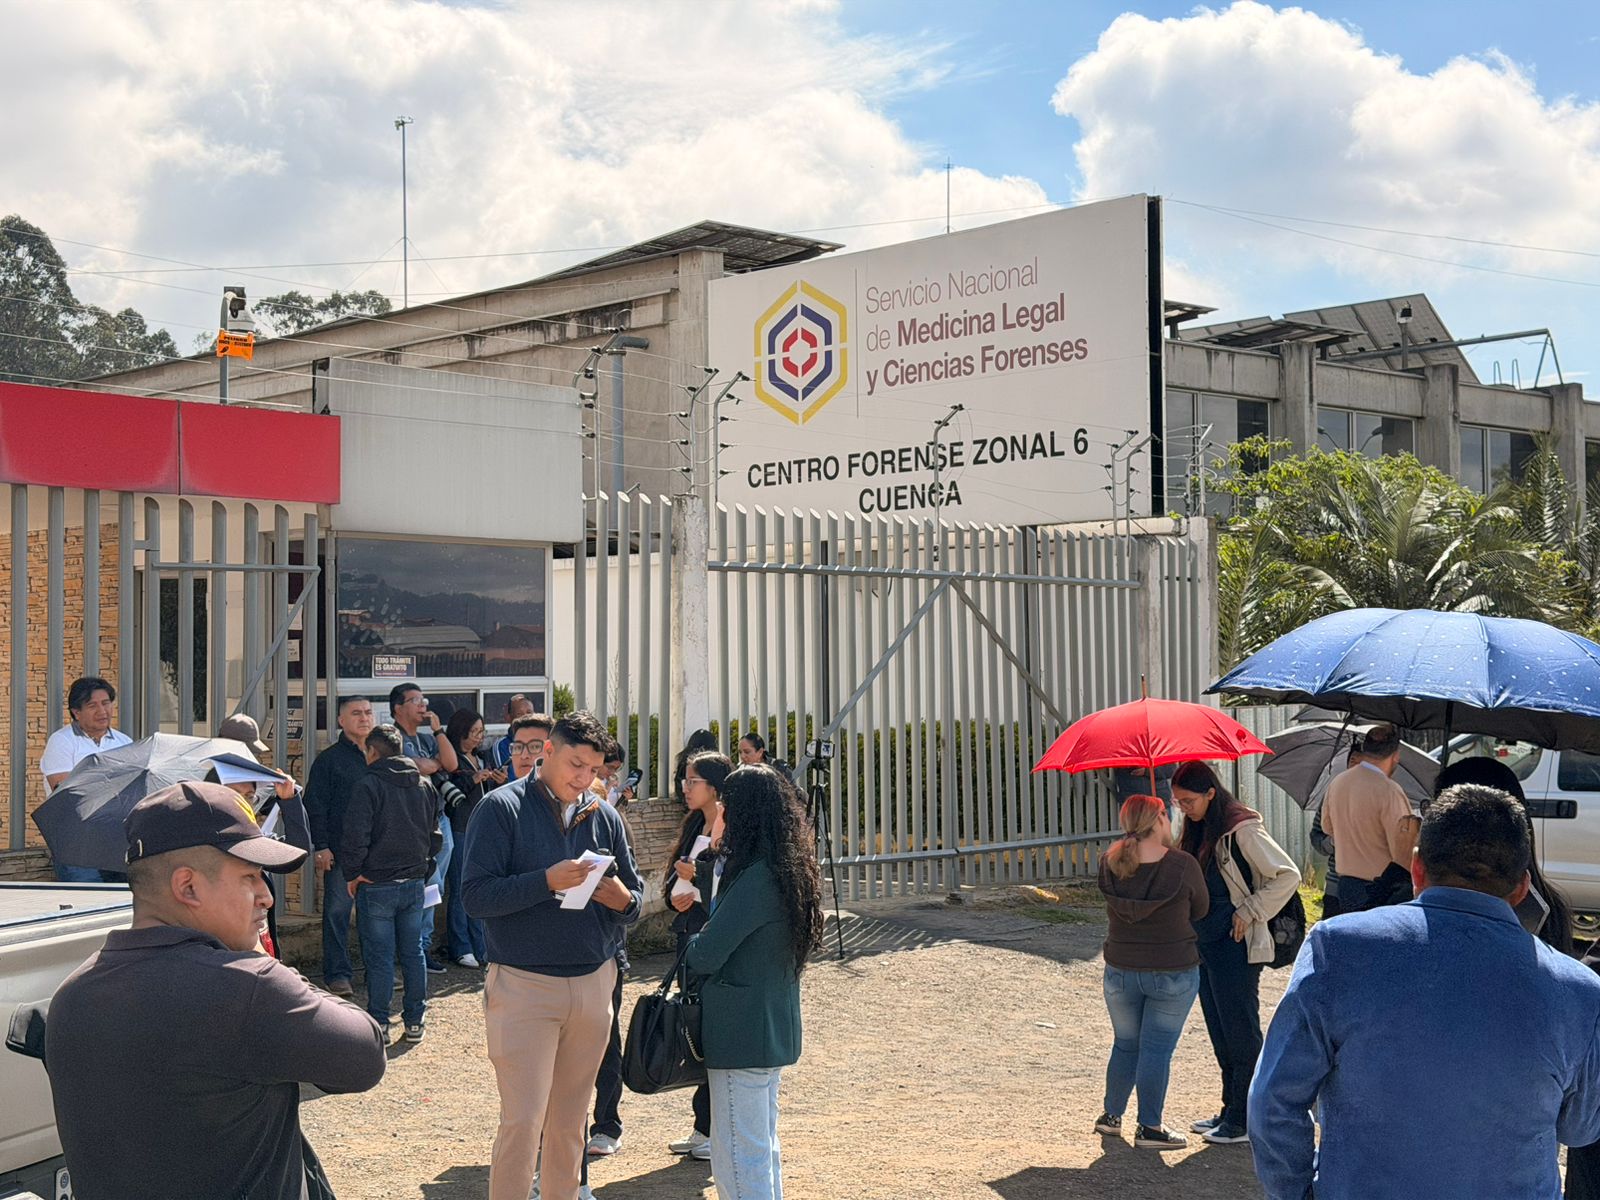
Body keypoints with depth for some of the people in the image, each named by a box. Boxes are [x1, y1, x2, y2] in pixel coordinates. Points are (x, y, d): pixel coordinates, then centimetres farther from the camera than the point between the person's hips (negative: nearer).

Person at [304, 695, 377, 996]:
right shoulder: (329, 759, 0)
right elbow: (315, 806, -3)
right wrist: (320, 846, -11)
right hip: (340, 850, -4)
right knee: (338, 910, -2)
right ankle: (337, 972, 4)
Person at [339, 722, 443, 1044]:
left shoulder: (369, 786, -11)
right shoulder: (425, 786, 7)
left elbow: (356, 836, -17)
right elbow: (435, 834, 14)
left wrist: (353, 873, -6)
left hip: (376, 885, -5)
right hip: (414, 883, 5)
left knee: (379, 957, 1)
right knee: (413, 953, 11)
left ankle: (378, 1023, 6)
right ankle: (414, 1021, 15)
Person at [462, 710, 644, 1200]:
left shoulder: (604, 815, 10)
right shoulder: (502, 807, -4)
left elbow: (634, 897, 14)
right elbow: (476, 896, -12)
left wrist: (623, 899, -9)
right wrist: (547, 881, -23)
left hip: (593, 984, 5)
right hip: (523, 987, -4)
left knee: (570, 1121, 11)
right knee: (522, 1121, -7)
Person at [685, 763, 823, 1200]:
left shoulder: (755, 877, -21)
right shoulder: (788, 869, 8)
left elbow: (705, 955, -20)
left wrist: (690, 945, 0)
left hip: (741, 1033, -10)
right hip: (775, 1029, 10)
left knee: (737, 1162, -4)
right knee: (765, 1150, 19)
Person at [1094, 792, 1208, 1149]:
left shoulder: (1110, 865, -6)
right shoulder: (1183, 866, -15)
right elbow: (1201, 911, -1)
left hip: (1120, 970, 4)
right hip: (1173, 973, -4)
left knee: (1125, 1044, 20)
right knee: (1157, 1048, 5)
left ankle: (1111, 1116, 29)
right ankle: (1149, 1127, 9)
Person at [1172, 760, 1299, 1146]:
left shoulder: (1242, 829, -15)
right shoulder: (1199, 830, 10)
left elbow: (1288, 875, -18)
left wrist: (1249, 912, -16)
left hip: (1235, 946, -9)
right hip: (1205, 942, 9)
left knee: (1240, 1031, -1)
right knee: (1220, 1033, 15)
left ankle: (1244, 1121, 6)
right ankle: (1230, 1111, 24)